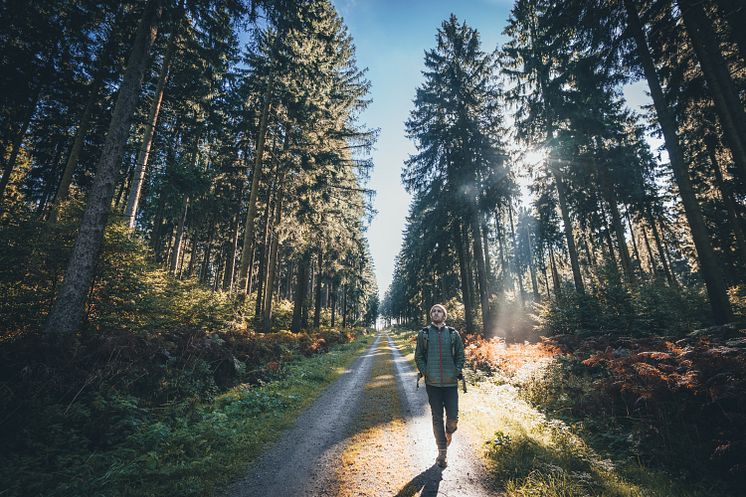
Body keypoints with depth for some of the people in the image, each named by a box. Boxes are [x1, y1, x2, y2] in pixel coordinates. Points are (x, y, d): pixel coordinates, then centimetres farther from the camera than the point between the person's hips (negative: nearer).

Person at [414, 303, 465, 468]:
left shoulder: (453, 333, 3)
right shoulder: (424, 334, 2)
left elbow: (460, 354, 8)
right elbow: (418, 356, 6)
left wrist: (457, 371, -2)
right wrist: (424, 372, -5)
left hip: (451, 382, 0)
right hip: (432, 383, 0)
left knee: (453, 416, 2)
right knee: (437, 418, 7)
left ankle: (449, 432, 37)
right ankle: (442, 452, 23)